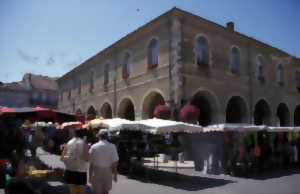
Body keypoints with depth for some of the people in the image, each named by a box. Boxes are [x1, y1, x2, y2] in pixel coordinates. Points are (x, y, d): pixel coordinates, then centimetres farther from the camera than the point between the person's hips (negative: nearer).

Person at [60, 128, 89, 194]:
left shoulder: (68, 143, 5)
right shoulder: (84, 143, -7)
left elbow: (62, 158, 3)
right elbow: (86, 159, -14)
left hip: (69, 171, 4)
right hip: (80, 171, -3)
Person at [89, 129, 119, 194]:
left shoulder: (94, 147, -9)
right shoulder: (112, 147, -9)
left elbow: (91, 163, -7)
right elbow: (115, 162, -7)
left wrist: (90, 175, 3)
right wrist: (115, 174, 3)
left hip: (97, 172, -1)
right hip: (108, 172, 1)